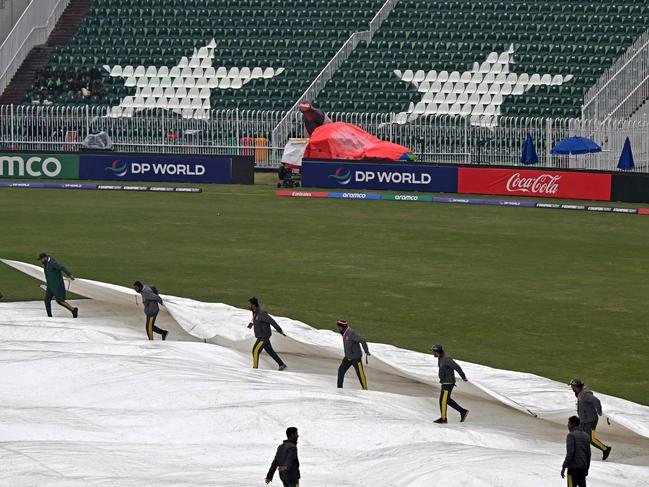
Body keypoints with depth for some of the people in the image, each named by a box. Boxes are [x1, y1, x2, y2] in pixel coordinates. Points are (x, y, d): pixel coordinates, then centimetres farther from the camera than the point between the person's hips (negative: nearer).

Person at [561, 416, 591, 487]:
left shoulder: (571, 435, -10)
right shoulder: (585, 436, 12)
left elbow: (570, 453, -17)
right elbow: (588, 453, 14)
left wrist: (564, 467, -13)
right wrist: (587, 467, 22)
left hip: (573, 467, -7)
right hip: (583, 467, 7)